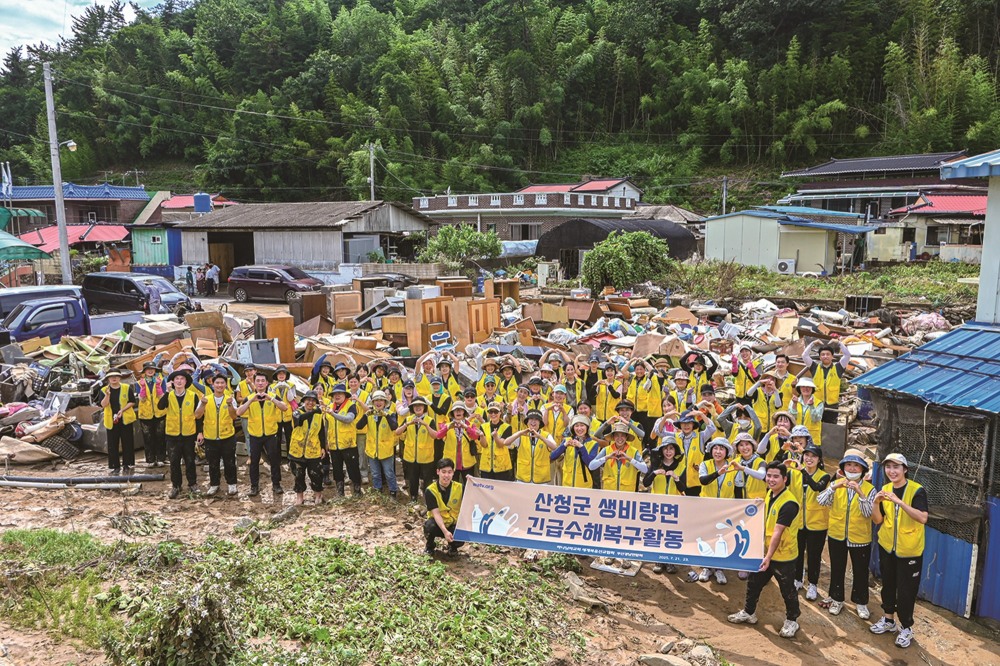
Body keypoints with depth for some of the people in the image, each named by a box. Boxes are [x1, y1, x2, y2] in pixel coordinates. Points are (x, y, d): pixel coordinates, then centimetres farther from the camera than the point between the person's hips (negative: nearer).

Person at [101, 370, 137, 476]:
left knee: (128, 444, 2)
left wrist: (122, 410, -13)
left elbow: (132, 402, 0)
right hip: (111, 421, 1)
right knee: (112, 445, 3)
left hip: (126, 419, -1)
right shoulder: (104, 390, 5)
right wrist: (107, 394, -22)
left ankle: (128, 465, 12)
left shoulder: (127, 388, 2)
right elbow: (103, 405, -7)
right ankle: (114, 467, 11)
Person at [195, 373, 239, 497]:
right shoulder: (206, 399, -1)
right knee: (213, 464, 11)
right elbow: (197, 416, -9)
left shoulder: (230, 399, -2)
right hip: (210, 438, 1)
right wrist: (203, 404, -24)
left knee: (229, 463, 9)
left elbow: (234, 416, -14)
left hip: (228, 437, -1)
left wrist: (229, 404, -30)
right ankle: (214, 485, 26)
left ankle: (231, 484, 24)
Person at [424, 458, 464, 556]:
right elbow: (436, 513, -22)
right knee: (430, 526, -34)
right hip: (438, 523, -1)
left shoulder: (460, 488, -11)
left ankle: (452, 546, 9)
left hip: (454, 524, 1)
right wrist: (445, 531, -35)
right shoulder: (430, 491, -16)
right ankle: (429, 546, 1)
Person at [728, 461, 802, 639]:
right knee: (754, 583, 19)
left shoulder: (788, 503, -26)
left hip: (783, 555, -8)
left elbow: (777, 532, -28)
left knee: (787, 590, 10)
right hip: (765, 550, 8)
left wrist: (768, 556, -28)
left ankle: (791, 621, 32)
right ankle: (748, 612, 37)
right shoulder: (770, 494, 1)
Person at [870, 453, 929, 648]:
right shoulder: (885, 489, 0)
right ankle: (888, 620, 36)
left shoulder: (917, 490, -16)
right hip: (887, 547, 5)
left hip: (909, 550, -5)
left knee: (906, 590, 5)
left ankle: (906, 628, 23)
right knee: (888, 585, 18)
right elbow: (877, 520, 2)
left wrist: (899, 502, -38)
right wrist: (876, 503, -16)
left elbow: (923, 518, -30)